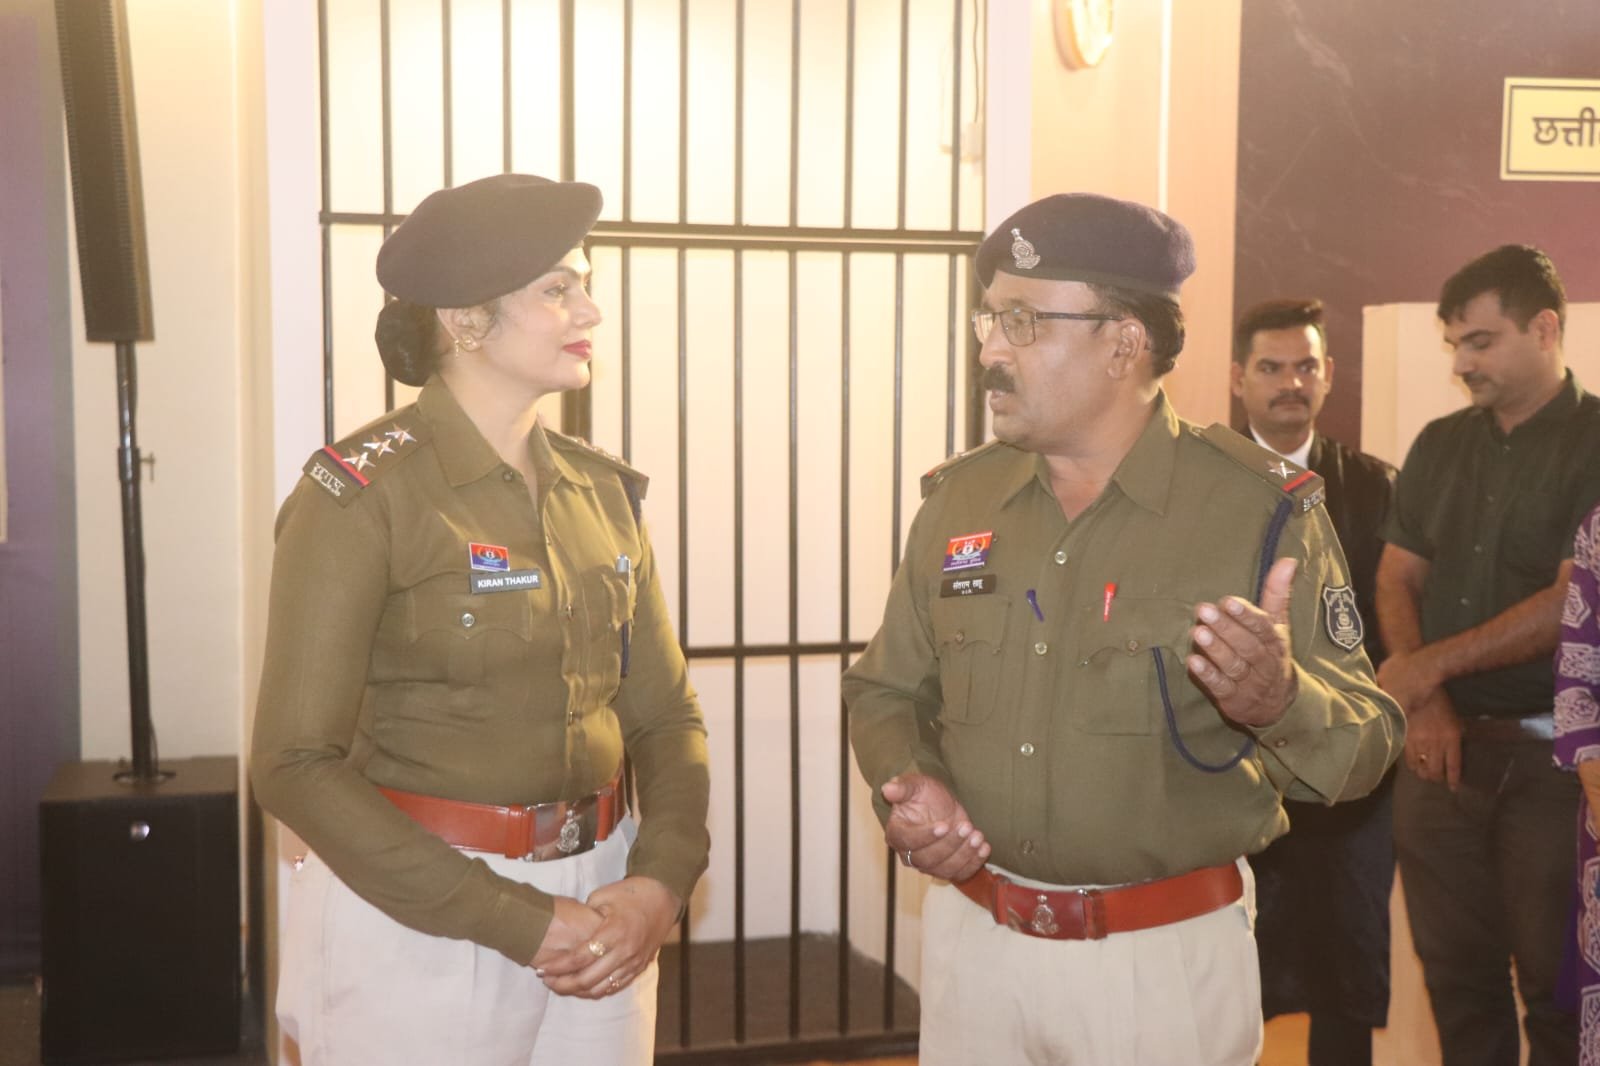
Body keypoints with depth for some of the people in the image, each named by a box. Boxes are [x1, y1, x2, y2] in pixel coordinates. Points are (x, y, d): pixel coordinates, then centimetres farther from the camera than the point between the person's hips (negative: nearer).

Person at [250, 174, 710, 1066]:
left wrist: (661, 883, -9)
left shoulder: (602, 491, 5)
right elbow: (297, 765, -15)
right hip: (421, 915, -5)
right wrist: (513, 921, -17)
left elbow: (665, 714, 8)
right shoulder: (363, 493, -12)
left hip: (598, 908, 5)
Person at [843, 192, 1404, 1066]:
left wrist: (1279, 702, -30)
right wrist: (907, 787, -10)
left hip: (1168, 959, -3)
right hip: (970, 936, 3)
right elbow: (888, 691, 11)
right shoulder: (956, 500, 2)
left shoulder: (1263, 509, -10)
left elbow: (1364, 744, -9)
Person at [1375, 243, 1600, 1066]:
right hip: (1444, 741, 5)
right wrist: (1426, 707, -5)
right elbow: (1397, 579, 9)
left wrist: (1429, 666, -13)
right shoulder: (1440, 445, 10)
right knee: (1454, 967, 10)